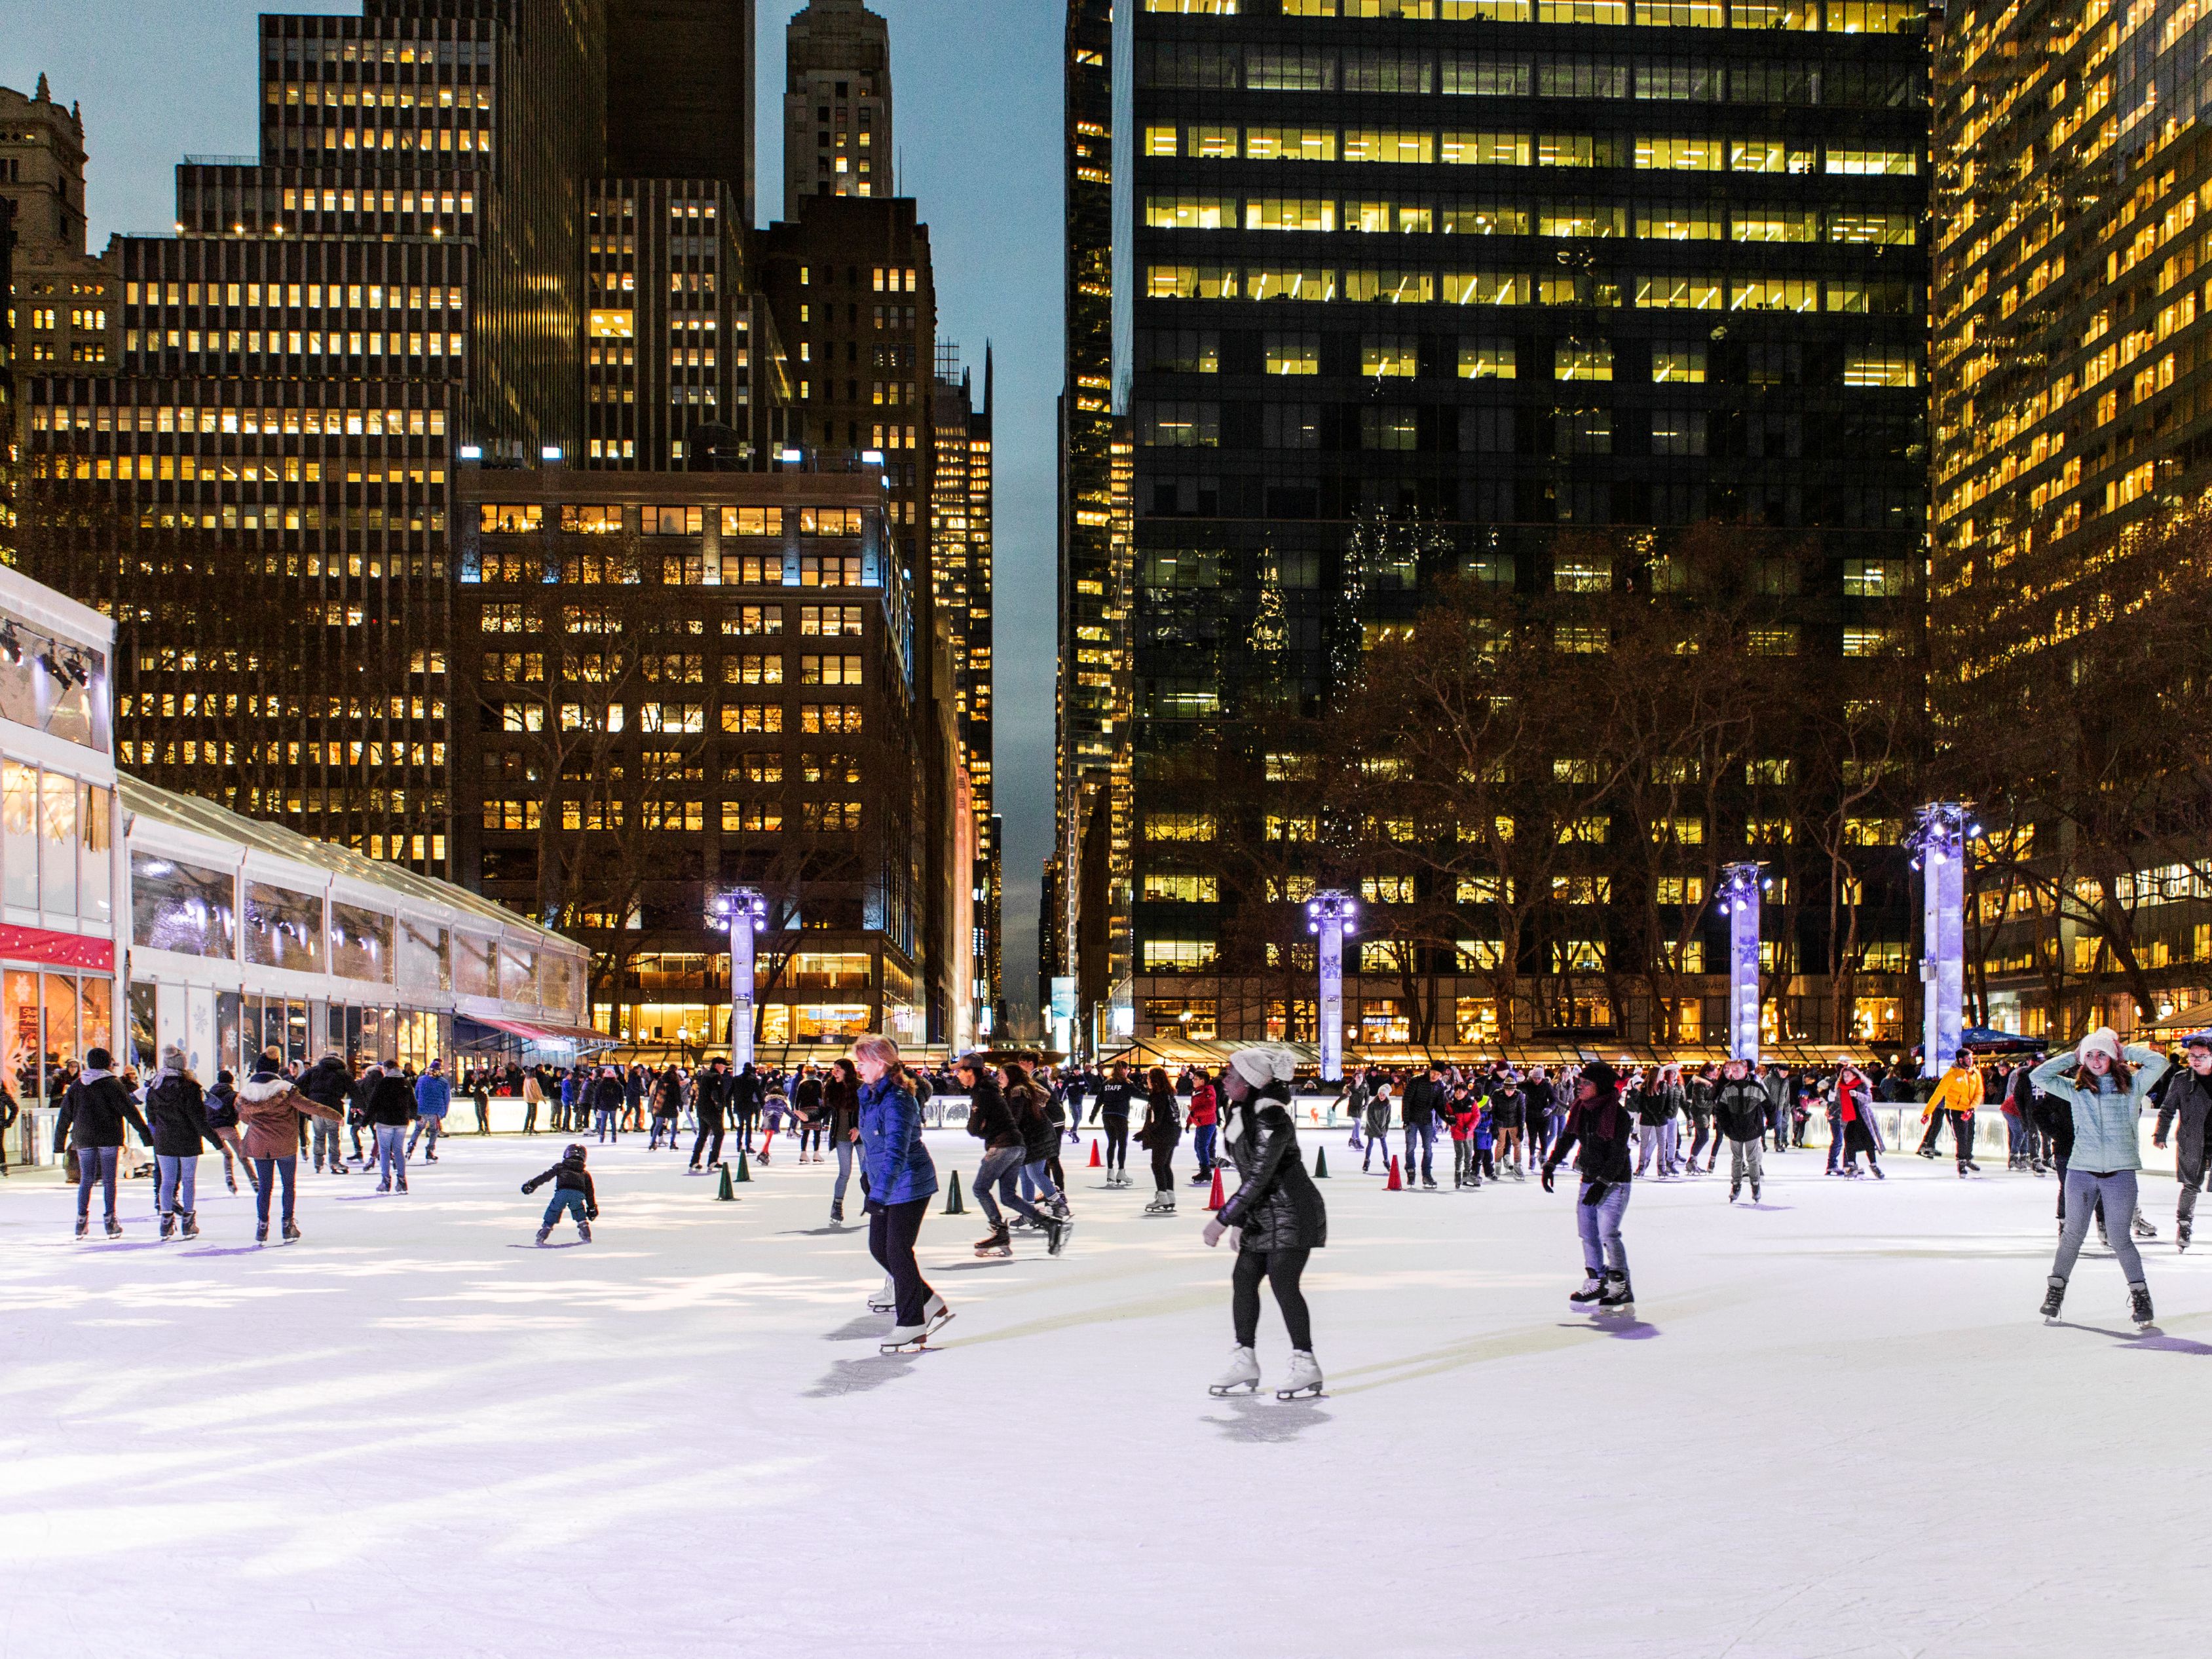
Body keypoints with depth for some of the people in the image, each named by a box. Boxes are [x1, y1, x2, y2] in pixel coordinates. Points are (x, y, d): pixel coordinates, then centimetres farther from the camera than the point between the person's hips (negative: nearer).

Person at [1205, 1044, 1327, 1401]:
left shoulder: (1271, 1118, -21)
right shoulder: (1241, 1112, 8)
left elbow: (1259, 1177, -24)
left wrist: (1223, 1219, -21)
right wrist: (1237, 1220, 18)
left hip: (1291, 1214, -9)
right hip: (1262, 1216, 9)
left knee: (1283, 1282, -12)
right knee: (1243, 1278, 5)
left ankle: (1305, 1366, -3)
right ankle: (1245, 1363, 13)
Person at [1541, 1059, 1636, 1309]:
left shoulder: (1618, 1114, -18)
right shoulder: (1581, 1110, 3)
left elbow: (1618, 1155, -19)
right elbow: (1566, 1139, 14)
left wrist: (1602, 1183, -23)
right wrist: (1550, 1165, 6)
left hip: (1614, 1182, -8)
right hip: (1590, 1179, 8)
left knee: (1608, 1234, -11)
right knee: (1587, 1232, 8)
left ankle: (1622, 1287, -1)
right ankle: (1596, 1282, 18)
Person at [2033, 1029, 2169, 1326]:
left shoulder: (2131, 1086, 6)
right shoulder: (2076, 1089, 10)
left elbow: (2159, 1062, -5)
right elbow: (2039, 1076, 7)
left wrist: (2124, 1052, 3)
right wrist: (2072, 1057, 8)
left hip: (2121, 1172, -1)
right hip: (2081, 1171, 2)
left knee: (2119, 1238, -1)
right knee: (2073, 1235, 6)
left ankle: (2139, 1294, 15)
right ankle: (2056, 1290, 17)